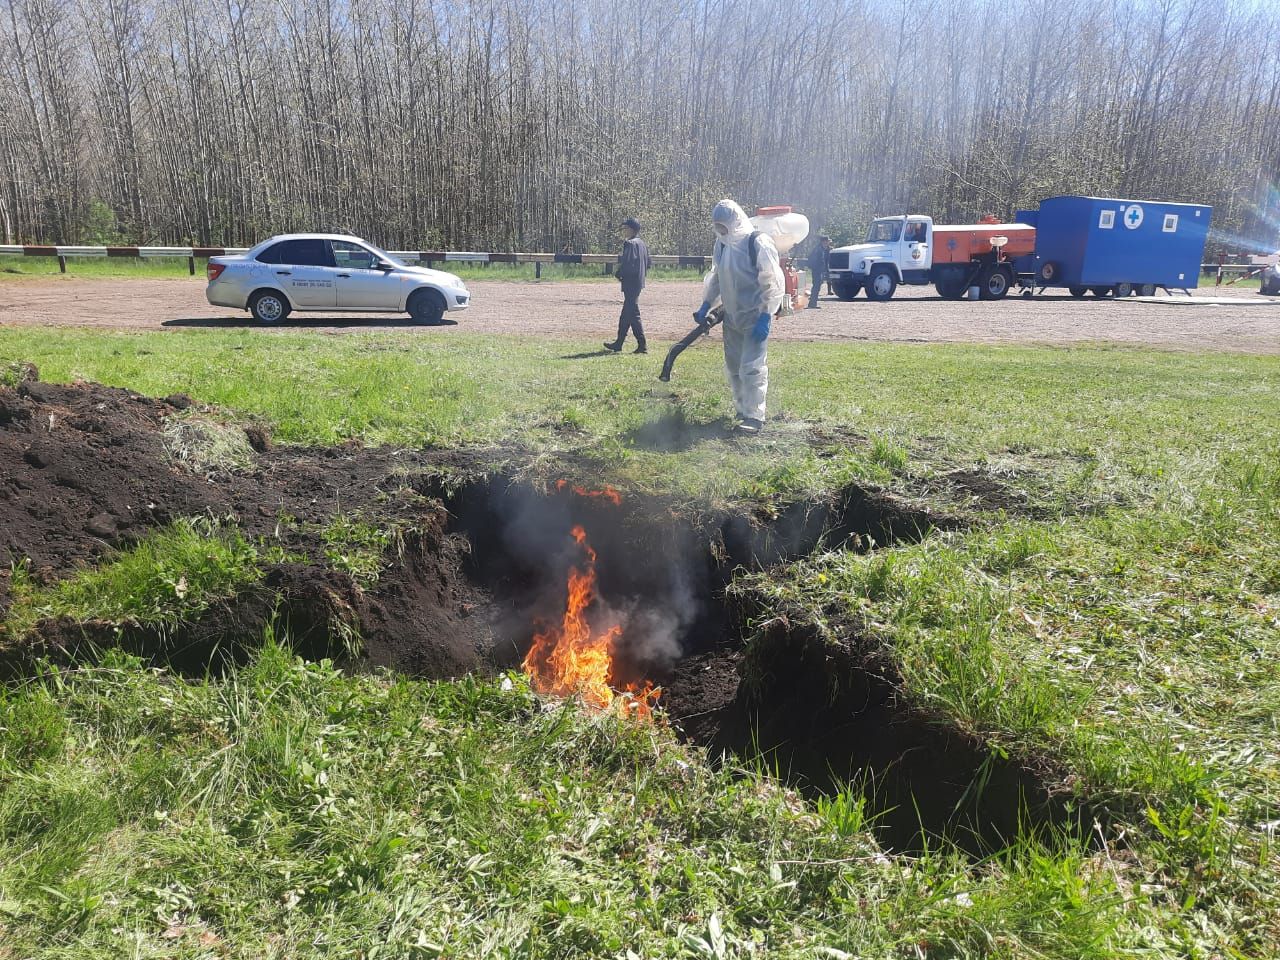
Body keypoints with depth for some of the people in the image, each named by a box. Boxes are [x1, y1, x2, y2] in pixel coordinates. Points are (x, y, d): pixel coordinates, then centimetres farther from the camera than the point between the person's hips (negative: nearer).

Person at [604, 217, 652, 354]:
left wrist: (619, 274, -8)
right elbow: (649, 262, 20)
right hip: (638, 282, 10)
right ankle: (618, 343, 19)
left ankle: (642, 345, -3)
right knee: (626, 313, 13)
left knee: (633, 313, -5)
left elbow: (628, 263, -23)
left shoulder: (630, 244, -15)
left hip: (631, 283, -10)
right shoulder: (641, 243, 14)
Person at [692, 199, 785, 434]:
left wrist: (765, 317, -20)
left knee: (751, 367, -11)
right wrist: (706, 305, 12)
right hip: (731, 316, 8)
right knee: (733, 366, 13)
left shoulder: (758, 243, -15)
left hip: (755, 317, -8)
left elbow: (772, 282, -16)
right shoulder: (722, 244, 8)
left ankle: (754, 417, -4)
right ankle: (742, 410, 28)